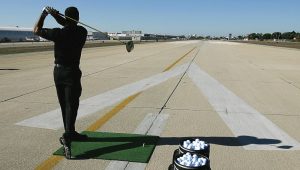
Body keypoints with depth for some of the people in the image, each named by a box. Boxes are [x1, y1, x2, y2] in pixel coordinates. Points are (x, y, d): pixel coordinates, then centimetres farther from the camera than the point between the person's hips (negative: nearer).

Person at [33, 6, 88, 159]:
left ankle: (71, 133, 26)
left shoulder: (58, 33, -10)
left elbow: (36, 30, 5)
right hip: (72, 72, -2)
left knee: (64, 105, 12)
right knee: (71, 105, -8)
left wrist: (44, 13, 8)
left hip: (58, 72, 2)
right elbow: (69, 26, 12)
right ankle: (67, 137, -25)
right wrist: (55, 14, 4)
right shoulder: (82, 32, -7)